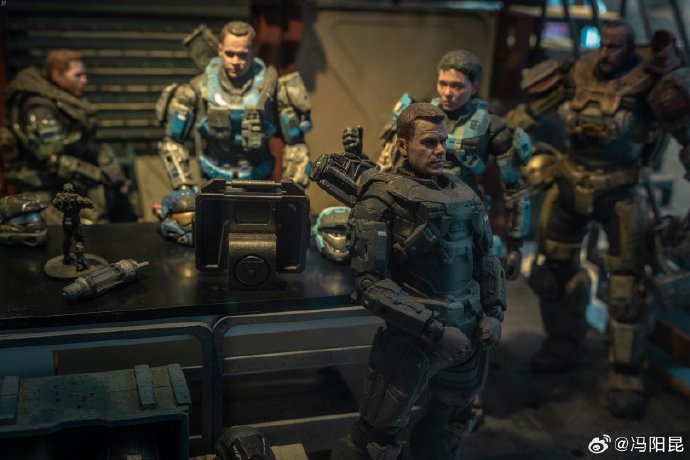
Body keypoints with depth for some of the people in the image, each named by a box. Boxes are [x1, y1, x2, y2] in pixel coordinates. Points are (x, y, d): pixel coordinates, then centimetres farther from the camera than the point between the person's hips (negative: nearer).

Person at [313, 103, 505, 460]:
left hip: (469, 336, 6)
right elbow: (370, 284, -18)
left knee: (449, 428, 24)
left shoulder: (464, 195, 6)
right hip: (413, 340, -6)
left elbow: (486, 259, 17)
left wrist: (494, 312, 3)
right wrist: (433, 329, -21)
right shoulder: (381, 202, -13)